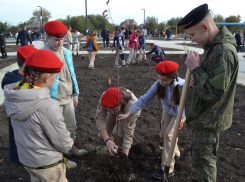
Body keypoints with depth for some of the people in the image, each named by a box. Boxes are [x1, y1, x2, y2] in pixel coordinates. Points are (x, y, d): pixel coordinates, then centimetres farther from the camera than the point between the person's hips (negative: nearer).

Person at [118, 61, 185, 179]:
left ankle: (168, 170, -3)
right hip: (167, 111, 5)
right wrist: (128, 113, -35)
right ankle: (175, 153, 42)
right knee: (163, 135, 12)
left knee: (169, 135, -14)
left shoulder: (182, 86, -39)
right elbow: (145, 99, -30)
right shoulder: (159, 84, -29)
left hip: (180, 112, -4)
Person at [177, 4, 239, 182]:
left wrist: (195, 69, -22)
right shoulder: (214, 46, 6)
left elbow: (213, 93, -28)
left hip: (208, 119, -10)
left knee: (203, 161, 5)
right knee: (207, 158, 24)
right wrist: (195, 76, -3)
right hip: (205, 116, 10)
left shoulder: (224, 52, -26)